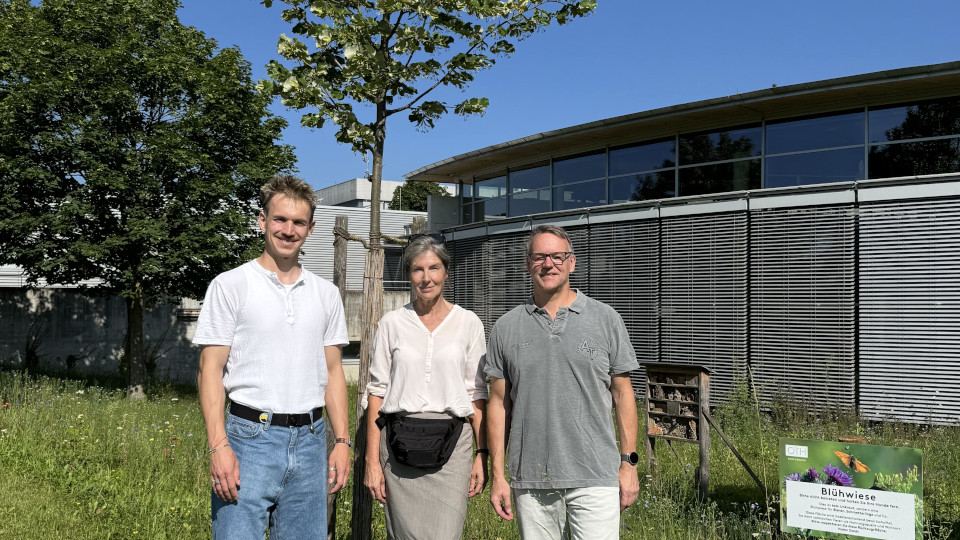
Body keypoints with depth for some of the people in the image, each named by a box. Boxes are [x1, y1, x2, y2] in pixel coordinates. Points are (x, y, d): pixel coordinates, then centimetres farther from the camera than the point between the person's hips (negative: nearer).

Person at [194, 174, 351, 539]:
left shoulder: (326, 293, 11)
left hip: (309, 439, 4)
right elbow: (210, 371, -5)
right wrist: (219, 446, -15)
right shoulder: (230, 285, -2)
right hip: (251, 438, -4)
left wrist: (342, 441, 6)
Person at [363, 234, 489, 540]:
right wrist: (372, 460, -1)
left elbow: (477, 394, 6)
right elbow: (377, 391, 4)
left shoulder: (468, 323, 5)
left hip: (452, 445, -1)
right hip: (400, 446, 1)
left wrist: (482, 454, -1)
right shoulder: (392, 323, 5)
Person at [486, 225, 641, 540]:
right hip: (531, 480, 2)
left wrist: (629, 463, 1)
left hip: (595, 478, -1)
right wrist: (497, 474, 3)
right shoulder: (507, 327, 6)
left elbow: (622, 395, 6)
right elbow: (499, 403, 7)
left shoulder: (605, 319, 4)